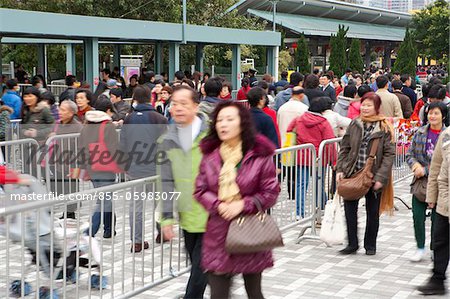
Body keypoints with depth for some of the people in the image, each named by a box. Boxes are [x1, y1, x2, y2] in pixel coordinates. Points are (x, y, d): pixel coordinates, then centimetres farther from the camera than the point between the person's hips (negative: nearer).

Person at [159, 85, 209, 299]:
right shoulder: (167, 141, 5)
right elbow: (167, 182, 6)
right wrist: (167, 216, 0)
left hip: (212, 216, -4)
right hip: (188, 217, 5)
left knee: (200, 269, -6)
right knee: (197, 267, 15)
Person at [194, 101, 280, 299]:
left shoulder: (259, 155, -7)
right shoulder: (210, 155, 1)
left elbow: (271, 192, -6)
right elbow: (200, 190, 3)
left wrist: (243, 204, -17)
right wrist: (219, 205, -15)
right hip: (218, 233, 2)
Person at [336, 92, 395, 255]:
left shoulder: (384, 128, -6)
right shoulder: (354, 124, 5)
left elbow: (389, 154, -9)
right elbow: (344, 148, 9)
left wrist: (380, 177, -16)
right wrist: (340, 169, -2)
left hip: (373, 176, -3)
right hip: (353, 174, 3)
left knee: (373, 212, 9)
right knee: (349, 208, 1)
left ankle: (370, 245, 24)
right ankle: (352, 244, 14)